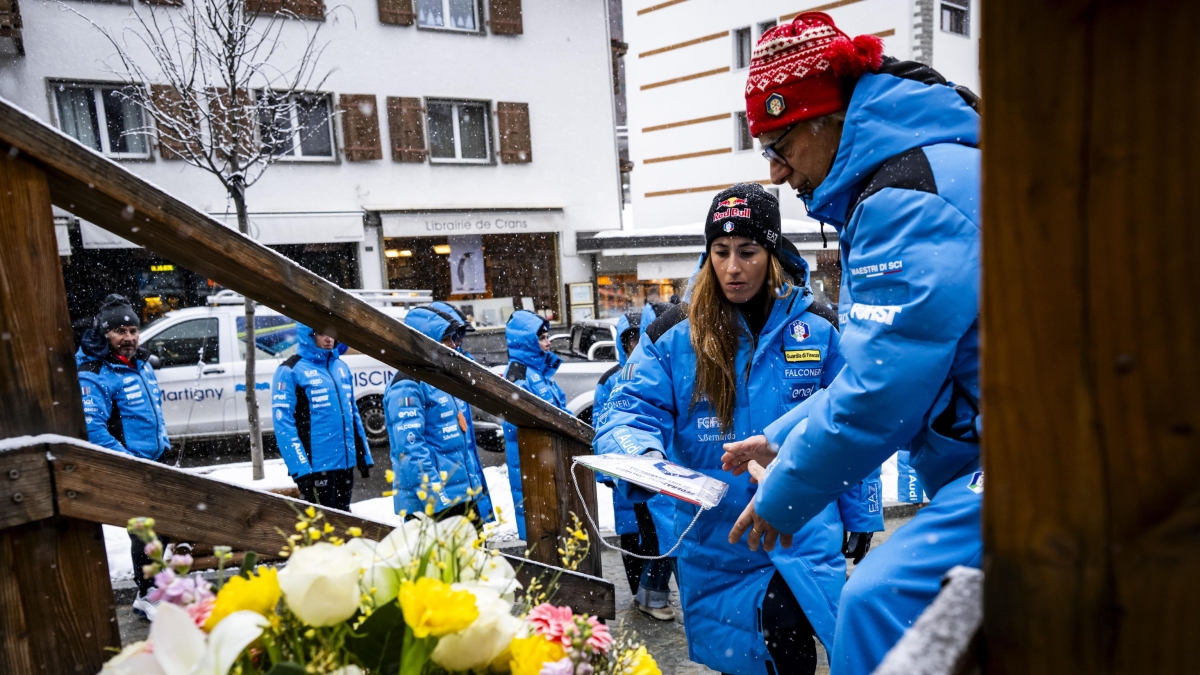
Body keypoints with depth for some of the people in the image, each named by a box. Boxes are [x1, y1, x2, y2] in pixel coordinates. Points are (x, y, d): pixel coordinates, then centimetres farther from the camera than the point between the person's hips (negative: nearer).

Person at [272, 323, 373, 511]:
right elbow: (284, 424, -14)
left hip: (345, 461, 6)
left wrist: (364, 455, 14)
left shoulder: (341, 367, 11)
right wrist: (300, 468, -19)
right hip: (316, 465, -6)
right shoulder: (290, 371, -8)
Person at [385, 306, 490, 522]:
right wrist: (435, 497, -25)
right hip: (433, 505, -10)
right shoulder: (408, 386, -14)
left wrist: (477, 488, 21)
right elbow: (410, 449, -22)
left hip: (463, 496, 10)